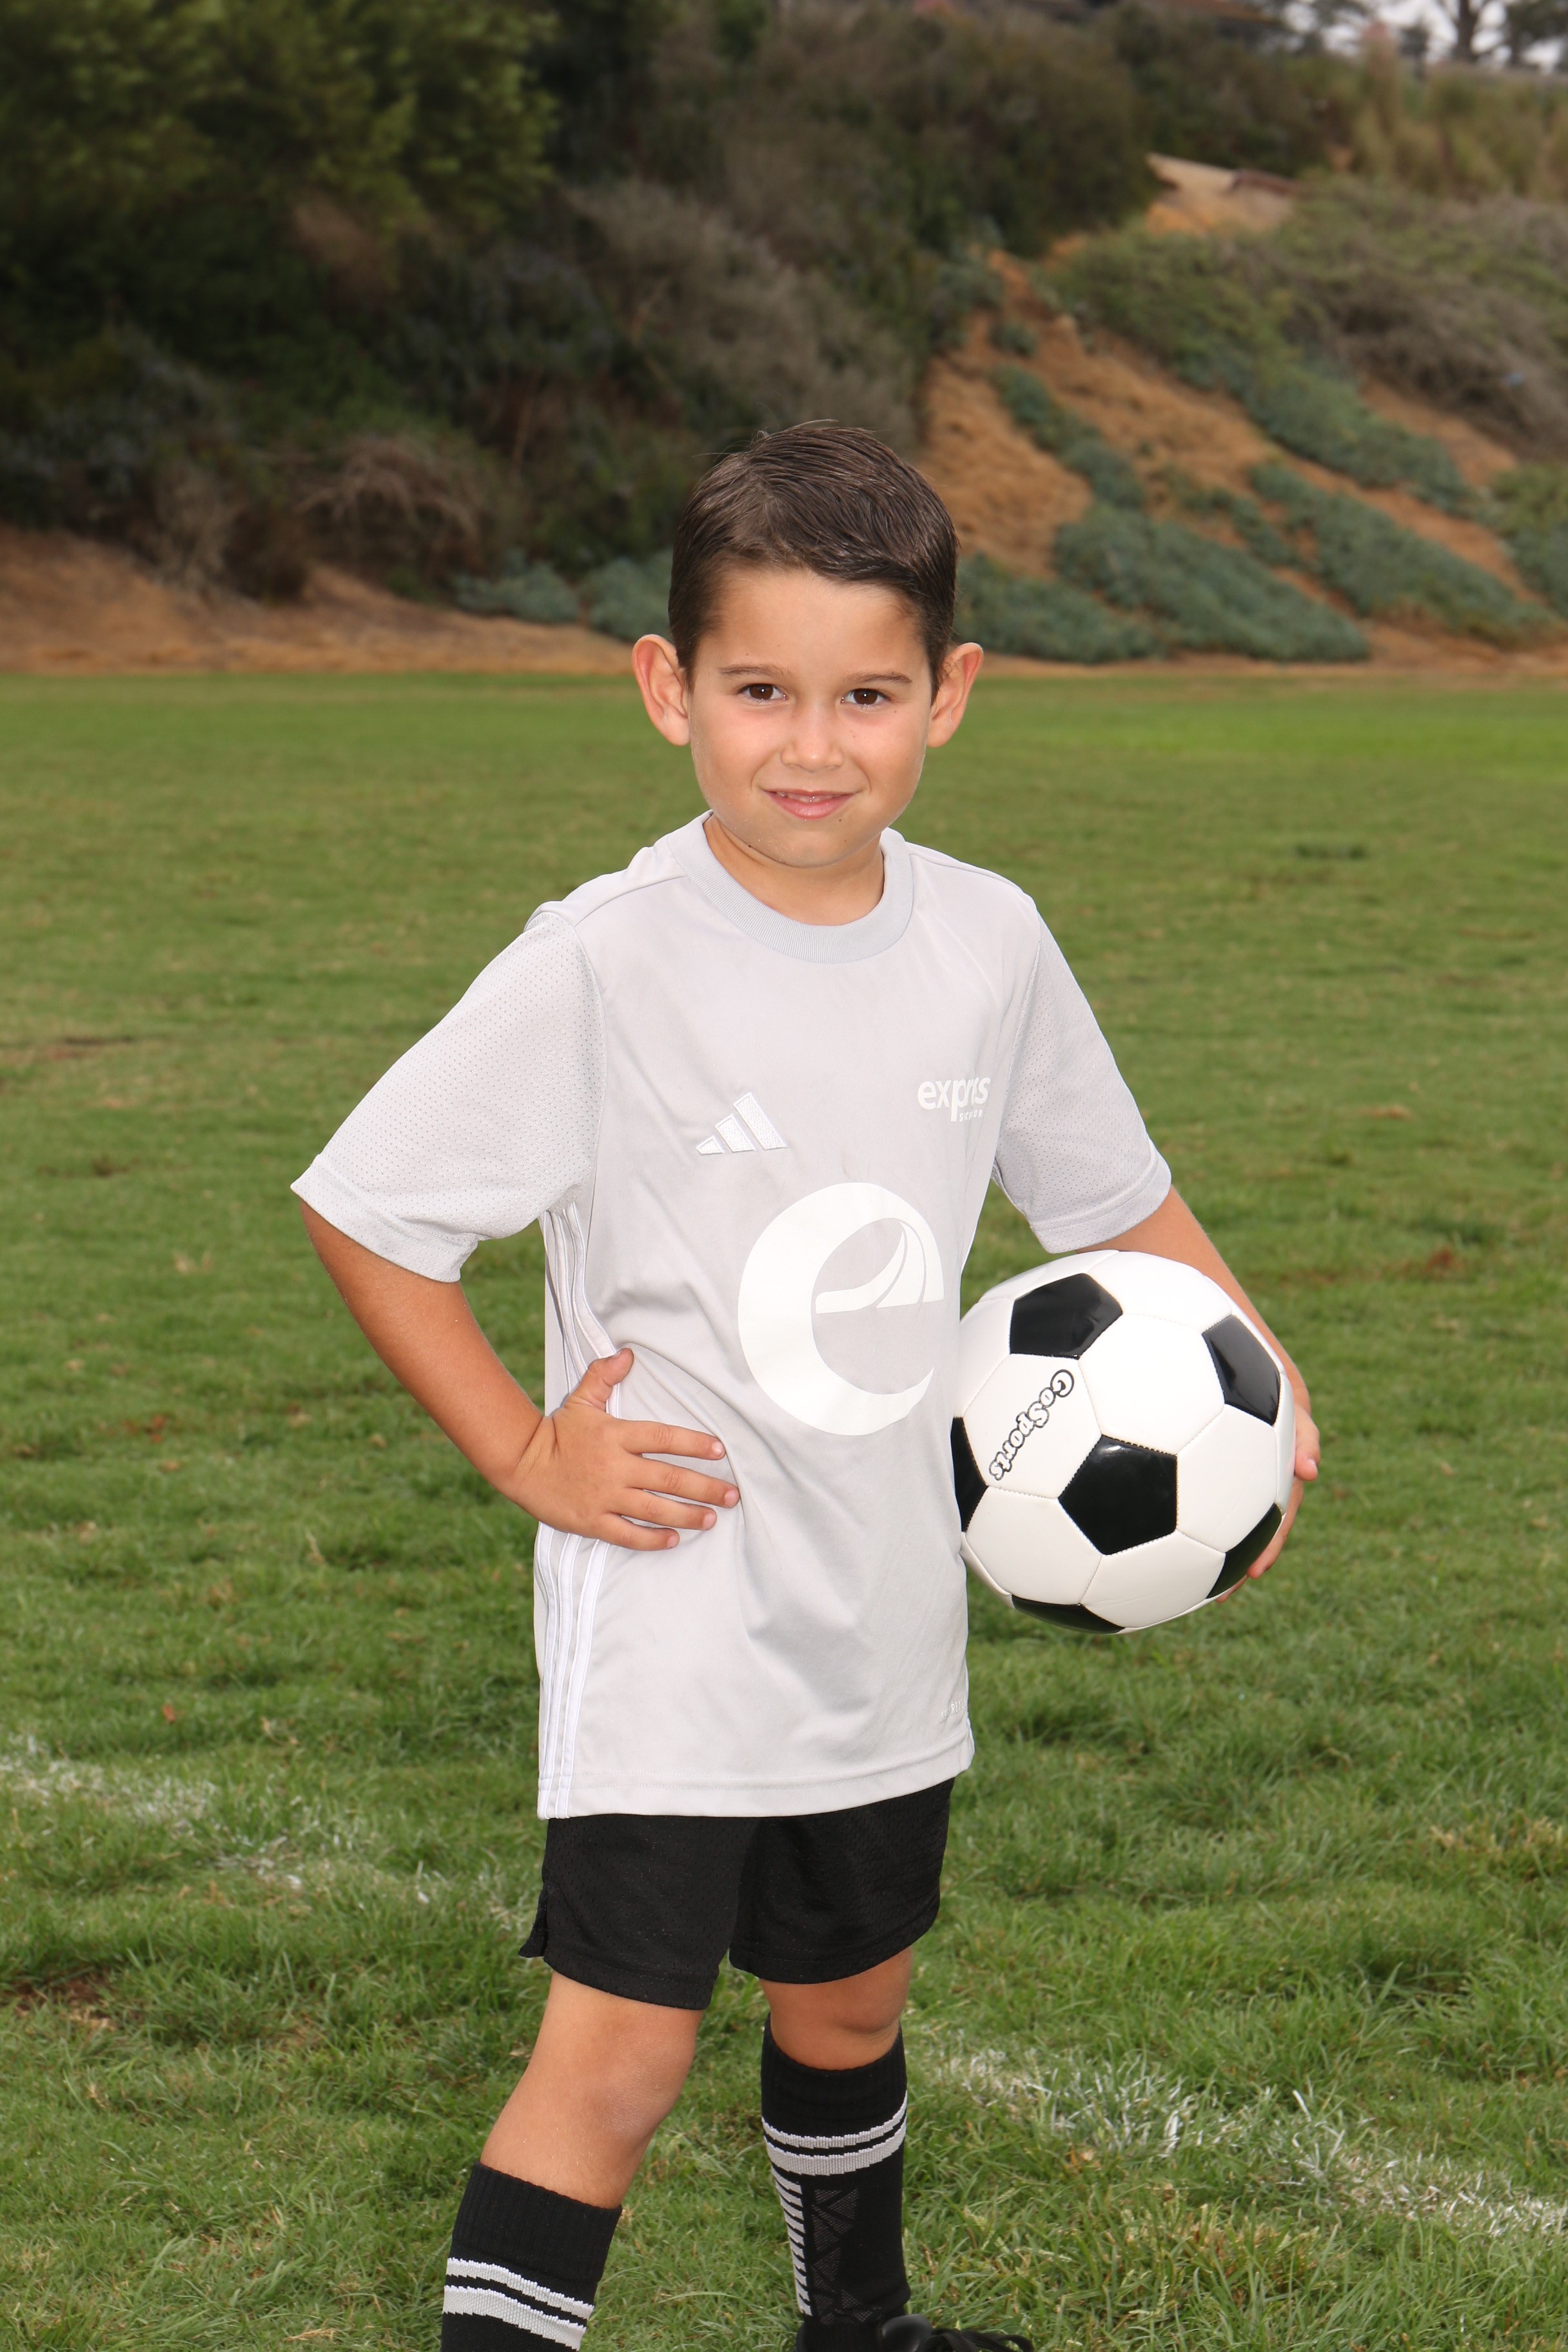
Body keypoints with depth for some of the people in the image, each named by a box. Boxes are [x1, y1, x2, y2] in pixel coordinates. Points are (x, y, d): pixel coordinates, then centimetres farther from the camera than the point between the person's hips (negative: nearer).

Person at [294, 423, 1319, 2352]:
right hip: (670, 1617, -5)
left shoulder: (989, 944, -2)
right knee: (620, 2050, -13)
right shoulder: (601, 970, -17)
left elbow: (1116, 1198, 13)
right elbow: (360, 1205, -11)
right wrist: (527, 1453, -13)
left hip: (887, 1614, 5)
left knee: (849, 1996, 23)